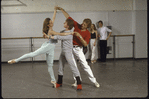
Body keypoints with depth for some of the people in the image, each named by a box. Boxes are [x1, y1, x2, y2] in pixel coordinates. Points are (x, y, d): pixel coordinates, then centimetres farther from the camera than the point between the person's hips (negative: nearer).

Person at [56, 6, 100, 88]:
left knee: (85, 65, -4)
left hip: (78, 49, -3)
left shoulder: (87, 33, -10)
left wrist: (80, 36, -26)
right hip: (70, 47, 4)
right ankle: (77, 81, 14)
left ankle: (94, 81, 4)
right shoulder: (77, 26, -2)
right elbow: (68, 17, 1)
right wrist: (62, 9, -2)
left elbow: (85, 44, -17)